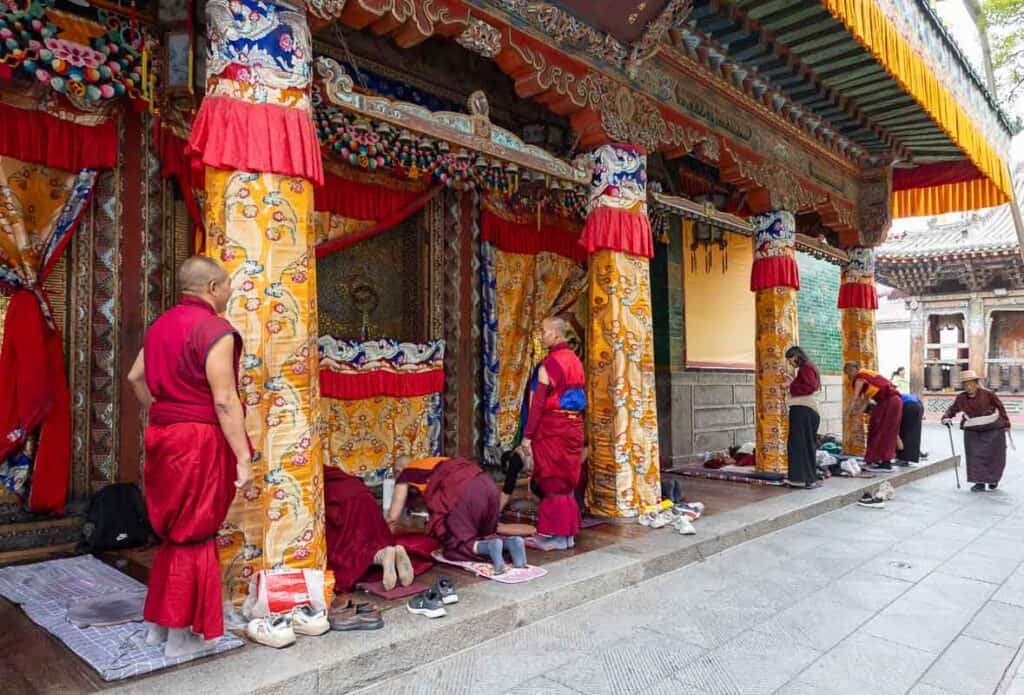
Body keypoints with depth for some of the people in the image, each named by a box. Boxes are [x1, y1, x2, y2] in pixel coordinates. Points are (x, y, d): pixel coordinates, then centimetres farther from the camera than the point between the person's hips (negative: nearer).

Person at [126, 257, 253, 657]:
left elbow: (135, 377, 19)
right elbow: (225, 402, -21)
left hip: (164, 437, 8)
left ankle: (158, 624, 31)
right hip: (199, 442, -8)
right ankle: (181, 635, 15)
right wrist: (244, 458, -19)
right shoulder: (214, 329, -16)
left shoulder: (161, 325, 10)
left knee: (173, 532, 20)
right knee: (193, 535, 3)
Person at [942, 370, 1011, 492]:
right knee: (975, 456, -5)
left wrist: (1006, 422, 7)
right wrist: (946, 417, -14)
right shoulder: (961, 397, -4)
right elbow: (953, 409, 6)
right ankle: (979, 482, 1)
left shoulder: (988, 394, -11)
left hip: (993, 431, -2)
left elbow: (1000, 407, 1)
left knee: (993, 456, 9)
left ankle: (993, 479, 31)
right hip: (972, 432, 2)